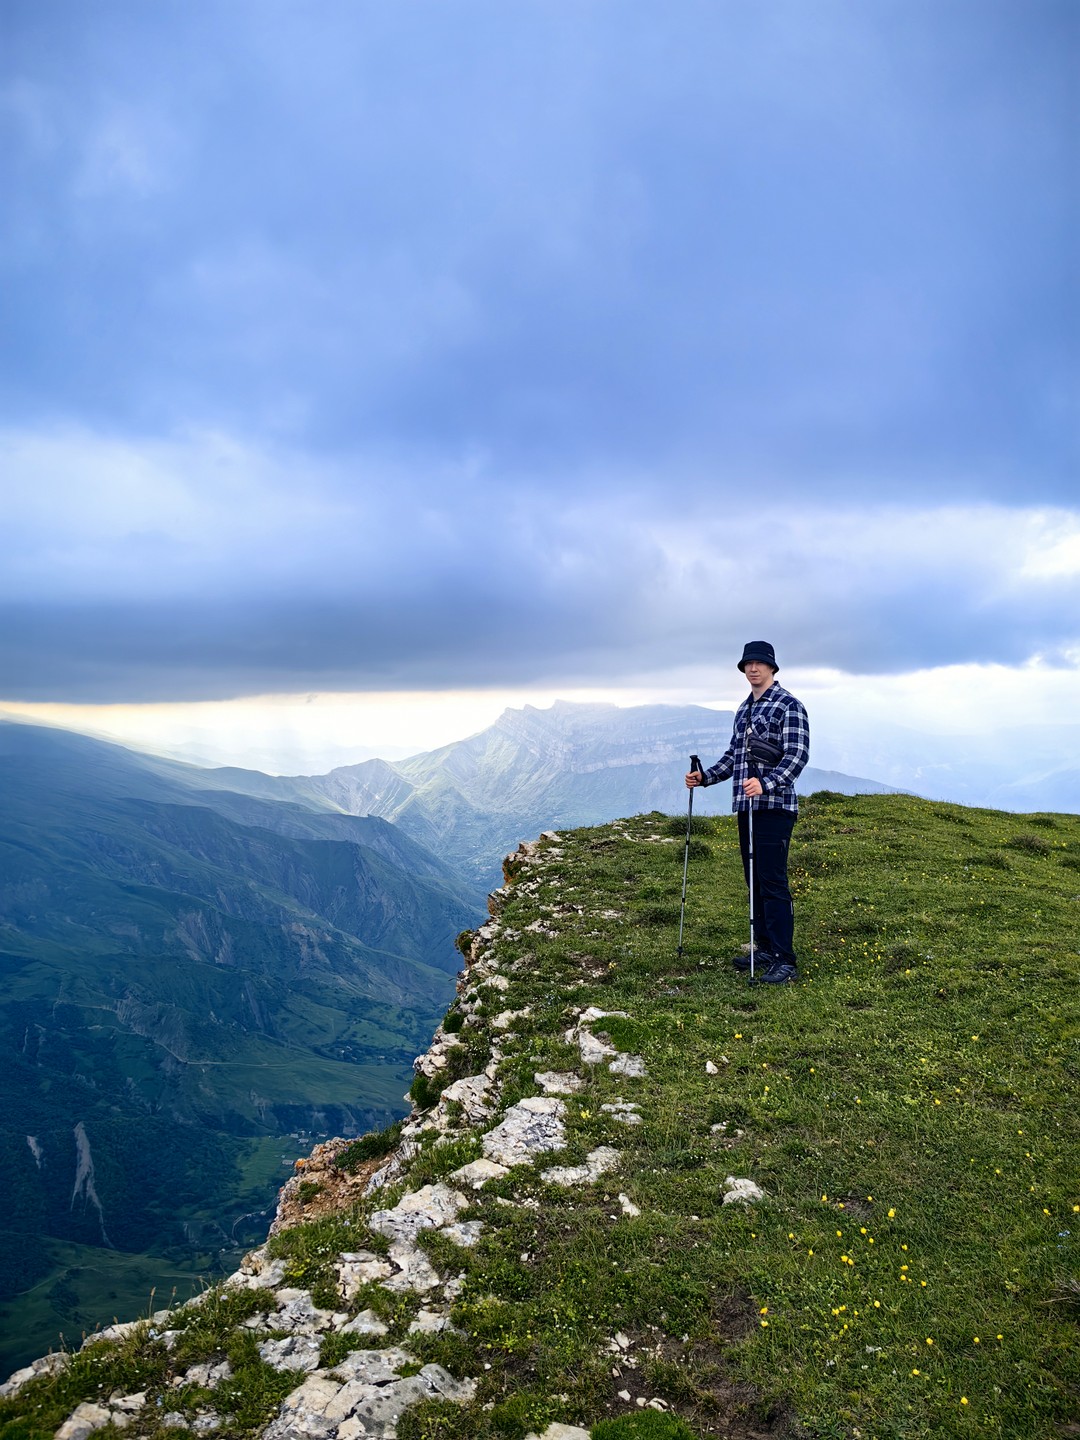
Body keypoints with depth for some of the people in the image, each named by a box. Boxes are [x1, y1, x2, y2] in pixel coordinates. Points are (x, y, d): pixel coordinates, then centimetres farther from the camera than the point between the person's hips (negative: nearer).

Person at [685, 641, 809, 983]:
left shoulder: (789, 705, -6)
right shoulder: (744, 709, 19)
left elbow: (797, 755, -16)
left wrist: (765, 783, -30)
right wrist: (705, 776, 9)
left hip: (775, 806, -8)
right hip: (745, 807, 8)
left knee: (773, 881, -11)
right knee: (754, 880, 12)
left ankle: (785, 961, -8)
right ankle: (765, 949, 22)